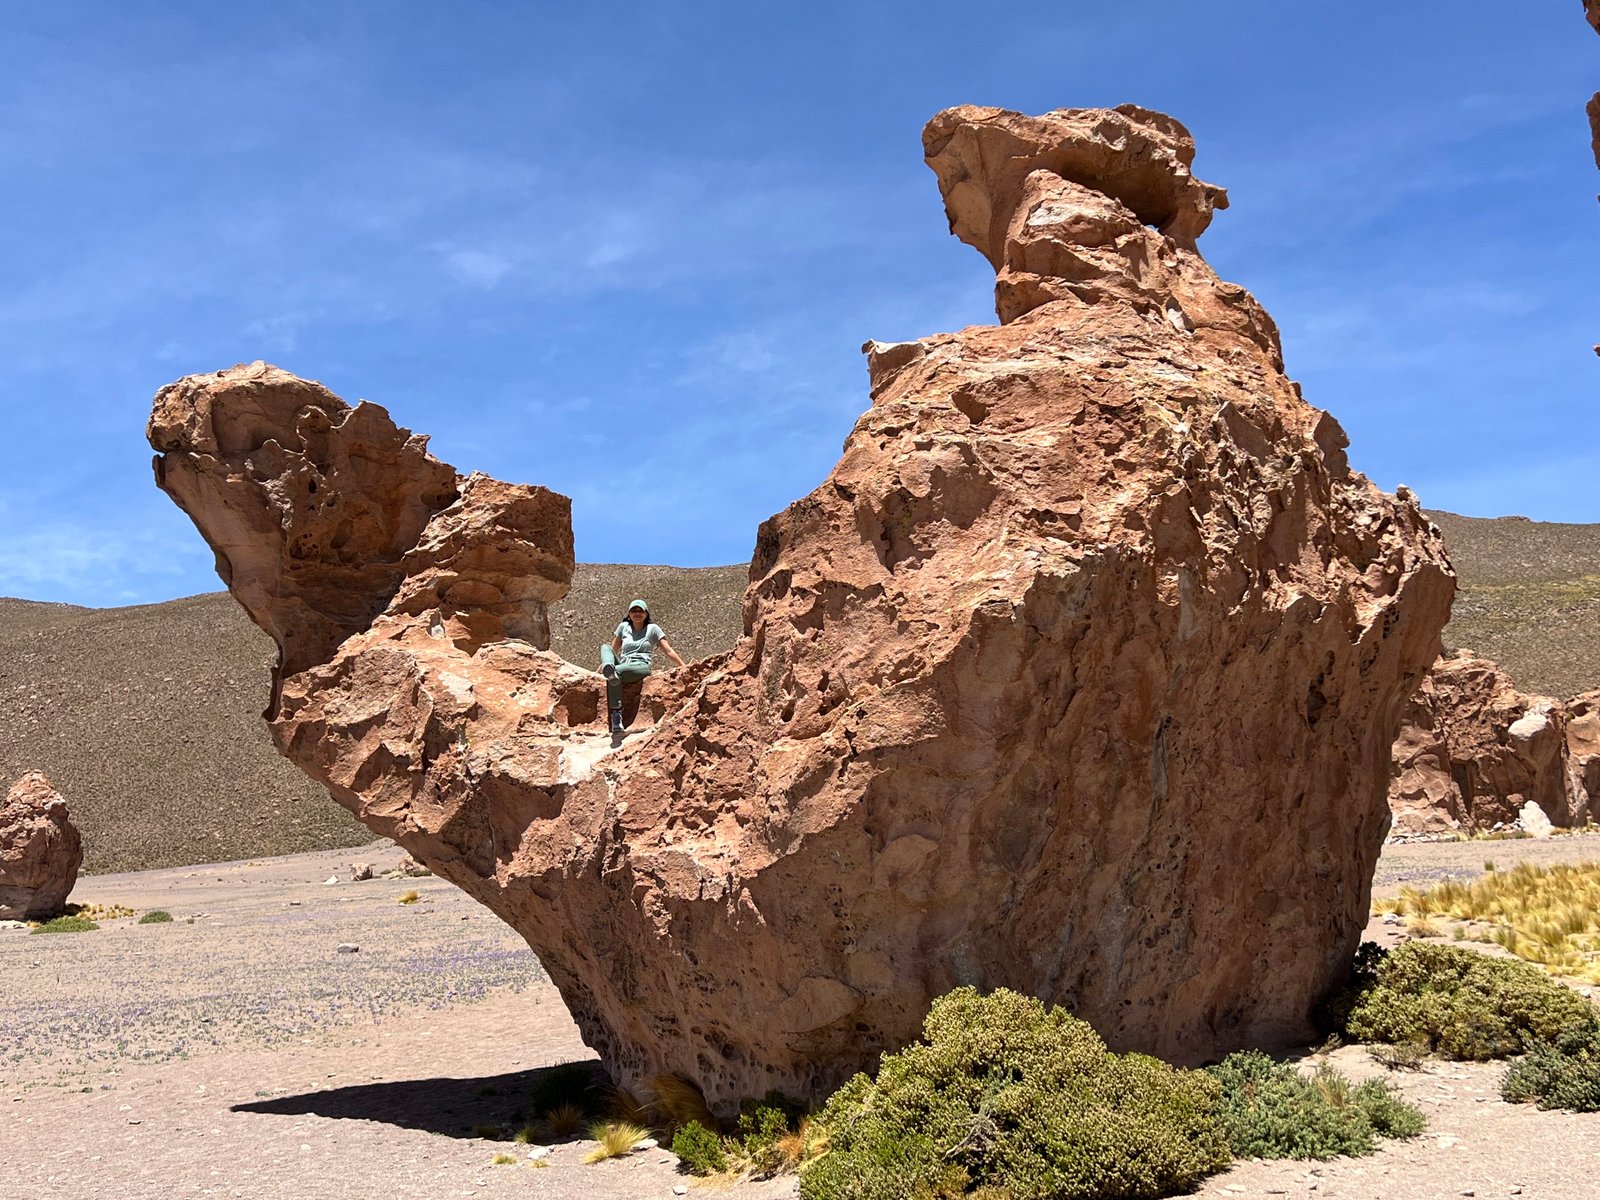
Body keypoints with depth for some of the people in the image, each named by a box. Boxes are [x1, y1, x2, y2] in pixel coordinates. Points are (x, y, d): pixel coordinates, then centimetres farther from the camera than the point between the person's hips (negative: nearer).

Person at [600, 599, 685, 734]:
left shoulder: (652, 628, 10)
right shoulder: (624, 627, 20)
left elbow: (668, 651, 6)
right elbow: (613, 650, 25)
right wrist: (601, 668, 18)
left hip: (641, 667, -4)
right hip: (623, 664, 4)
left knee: (617, 671, -35)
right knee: (605, 647, -23)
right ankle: (609, 670, -57)